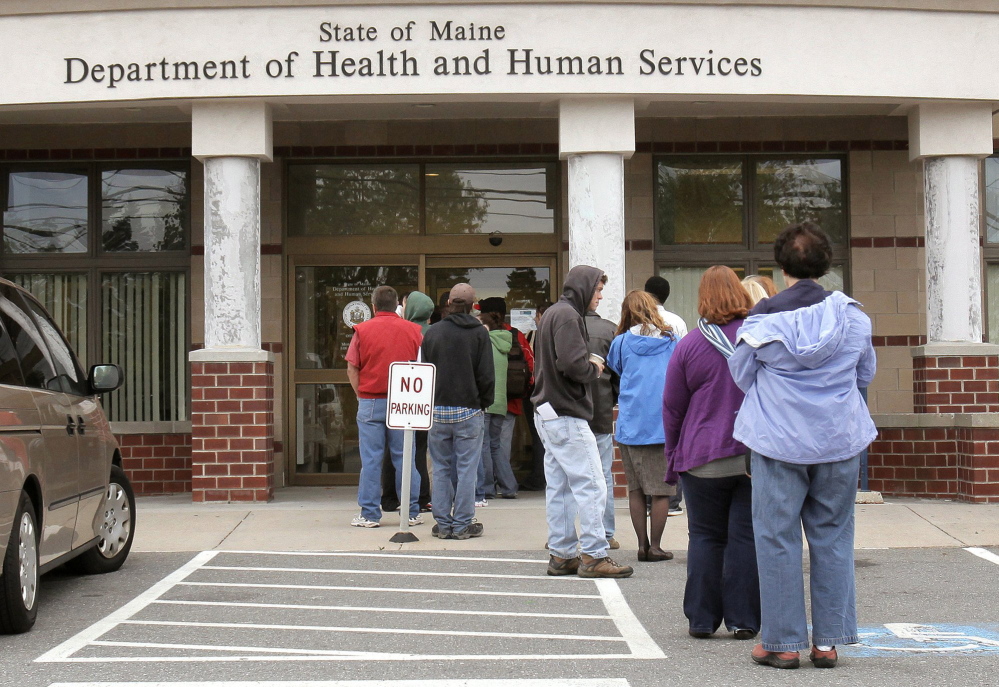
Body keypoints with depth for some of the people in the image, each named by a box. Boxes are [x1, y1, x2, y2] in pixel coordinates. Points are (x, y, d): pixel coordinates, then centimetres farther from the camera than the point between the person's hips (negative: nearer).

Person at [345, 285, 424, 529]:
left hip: (370, 402, -1)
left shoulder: (362, 330, -3)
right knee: (404, 458, 7)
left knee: (371, 460, 2)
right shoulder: (413, 330, 2)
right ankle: (412, 512, 12)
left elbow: (352, 369, -1)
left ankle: (369, 514, 4)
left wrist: (361, 396, 9)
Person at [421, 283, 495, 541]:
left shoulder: (432, 332, 3)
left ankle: (443, 524, 10)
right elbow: (486, 375, -6)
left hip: (438, 410, 2)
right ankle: (462, 524, 3)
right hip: (468, 410, -2)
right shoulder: (479, 333, -4)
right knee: (466, 468, 2)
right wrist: (485, 402, 8)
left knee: (441, 468, 9)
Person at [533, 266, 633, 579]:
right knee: (591, 486, -7)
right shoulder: (567, 315, -13)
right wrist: (594, 369, -5)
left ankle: (561, 555, 15)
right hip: (566, 415, -10)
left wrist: (590, 366, 8)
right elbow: (572, 363, -24)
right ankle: (594, 555, -6)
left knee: (559, 487, 11)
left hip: (547, 412, 10)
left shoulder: (552, 313, 18)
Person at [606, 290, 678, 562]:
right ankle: (655, 546, 3)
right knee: (660, 488, 3)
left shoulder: (621, 342, 3)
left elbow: (613, 371, 16)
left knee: (635, 488, 9)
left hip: (630, 424, 0)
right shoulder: (671, 341, 5)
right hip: (664, 423, 0)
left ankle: (642, 544, 10)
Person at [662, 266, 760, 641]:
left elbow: (672, 408, 3)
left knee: (705, 537, 9)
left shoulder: (689, 345, -3)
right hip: (757, 456, 1)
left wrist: (673, 456, 13)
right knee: (747, 537, 5)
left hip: (703, 459, 0)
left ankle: (702, 619, 12)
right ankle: (742, 620, 7)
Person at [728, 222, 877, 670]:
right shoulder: (853, 316, -2)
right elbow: (866, 374, 11)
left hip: (778, 442, -2)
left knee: (778, 539, 5)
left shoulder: (762, 318, -9)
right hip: (840, 440, 2)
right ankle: (828, 641, 13)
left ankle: (783, 643, 8)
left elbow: (742, 376, 3)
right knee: (832, 538, 10)